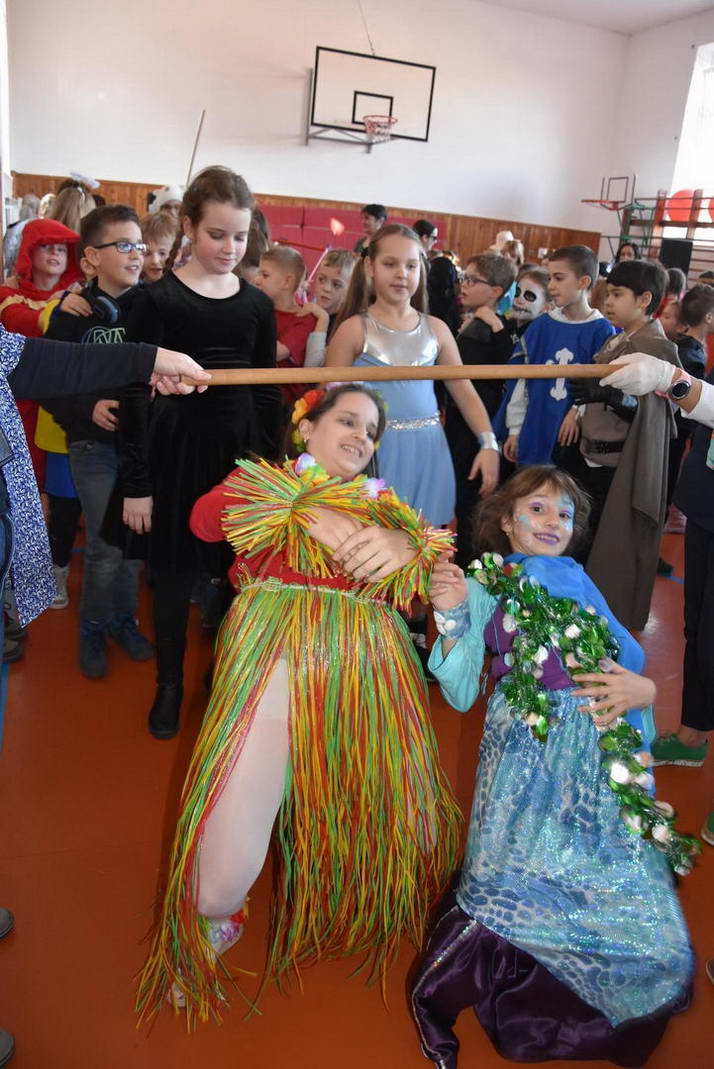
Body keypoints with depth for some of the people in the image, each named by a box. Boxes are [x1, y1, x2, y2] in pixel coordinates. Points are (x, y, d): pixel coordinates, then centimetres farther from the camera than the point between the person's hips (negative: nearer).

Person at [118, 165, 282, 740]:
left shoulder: (257, 304, 4)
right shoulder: (158, 298, -7)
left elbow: (267, 395, 9)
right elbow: (135, 393, -8)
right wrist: (136, 482, -10)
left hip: (241, 450, 3)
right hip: (176, 450, -3)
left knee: (237, 572, 10)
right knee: (175, 575, 8)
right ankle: (170, 683, 29)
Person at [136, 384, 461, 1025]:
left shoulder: (384, 503, 27)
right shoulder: (264, 475, 20)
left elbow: (440, 552, 11)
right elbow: (204, 518, 0)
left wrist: (405, 544, -10)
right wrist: (307, 512, -9)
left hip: (369, 661, 4)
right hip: (276, 652, -3)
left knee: (407, 832, 1)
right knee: (222, 884, -12)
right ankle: (210, 925, 26)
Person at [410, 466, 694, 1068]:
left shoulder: (577, 580, 19)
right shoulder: (483, 586, 5)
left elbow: (629, 656, 17)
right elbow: (460, 693, -3)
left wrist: (644, 688, -6)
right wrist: (451, 618, -16)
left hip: (606, 749, 6)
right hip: (532, 750, -5)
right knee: (524, 876, -15)